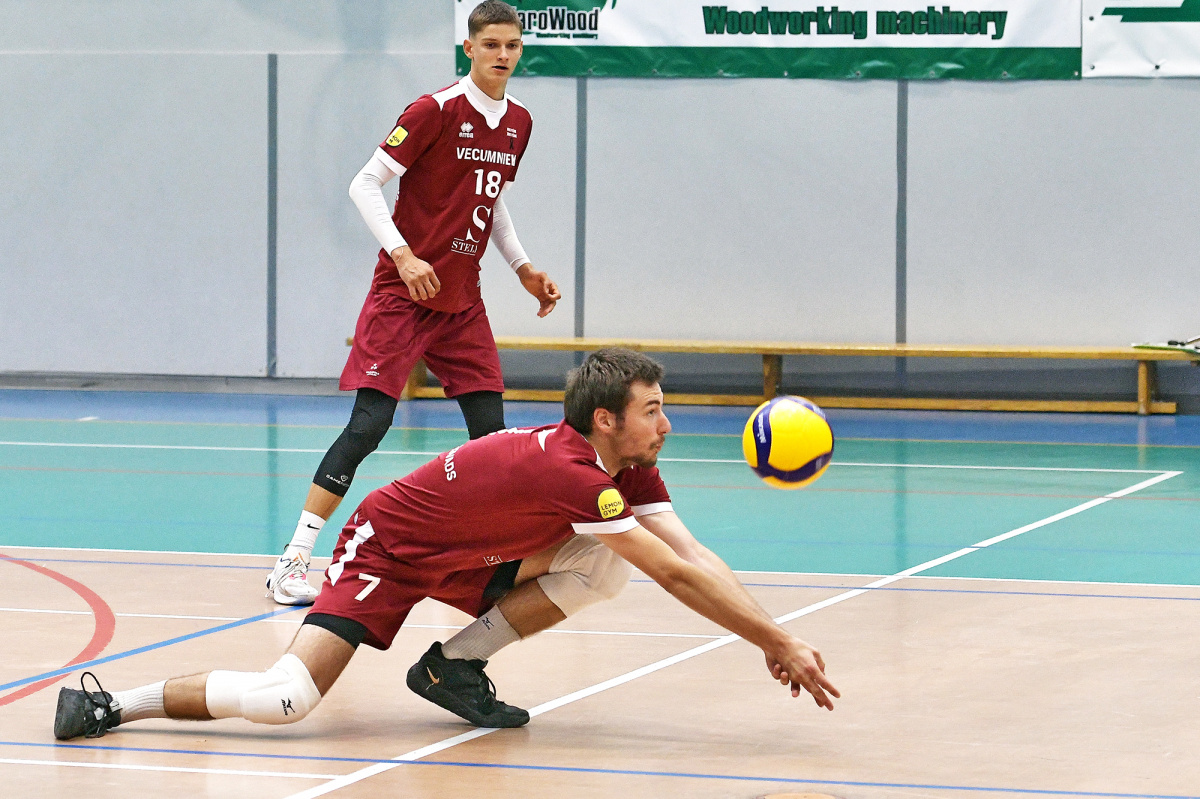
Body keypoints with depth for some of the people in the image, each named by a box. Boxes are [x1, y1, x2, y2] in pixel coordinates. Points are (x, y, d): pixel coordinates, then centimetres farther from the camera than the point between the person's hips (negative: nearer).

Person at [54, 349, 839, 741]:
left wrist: (773, 637, -20)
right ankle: (110, 704, -6)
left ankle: (456, 665, 0)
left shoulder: (630, 471, -5)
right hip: (389, 544, -9)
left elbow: (693, 553, -9)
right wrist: (777, 642, -30)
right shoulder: (571, 473, -32)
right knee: (285, 700, -26)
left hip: (468, 559, 9)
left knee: (605, 566, -10)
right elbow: (678, 575, -33)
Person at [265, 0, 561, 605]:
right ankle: (293, 561, -9)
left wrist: (523, 268, 16)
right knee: (369, 423, -13)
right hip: (402, 296, -7)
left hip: (462, 300, 7)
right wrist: (404, 256, -22)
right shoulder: (436, 111, -13)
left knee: (490, 429, 0)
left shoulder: (518, 123, 9)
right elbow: (365, 185, -13)